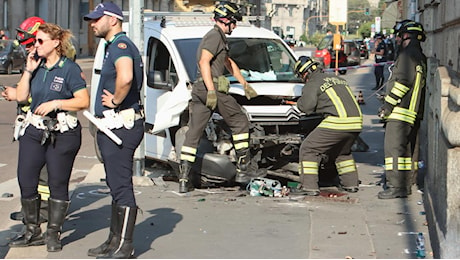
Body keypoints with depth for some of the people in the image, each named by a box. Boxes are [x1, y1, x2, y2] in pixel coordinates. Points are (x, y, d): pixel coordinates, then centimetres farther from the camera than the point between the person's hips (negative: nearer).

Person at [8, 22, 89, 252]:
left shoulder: (69, 69, -7)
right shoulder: (36, 65, 10)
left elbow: (84, 101, -11)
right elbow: (21, 97, 7)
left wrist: (55, 103, -18)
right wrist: (28, 71, -2)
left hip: (62, 132, -6)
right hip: (34, 130, 6)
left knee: (58, 183, 2)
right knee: (25, 181, 3)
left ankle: (53, 233, 13)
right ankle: (32, 231, 16)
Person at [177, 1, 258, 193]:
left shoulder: (218, 37, 26)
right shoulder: (215, 36, -6)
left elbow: (229, 63, 38)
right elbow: (204, 62, -20)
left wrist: (245, 85, 43)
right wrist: (212, 91, -26)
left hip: (199, 91, 9)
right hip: (213, 89, -9)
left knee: (193, 134, 2)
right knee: (240, 122, 5)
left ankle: (183, 179, -3)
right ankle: (242, 169, 5)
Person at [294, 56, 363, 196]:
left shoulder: (312, 85, 3)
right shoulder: (338, 79, 25)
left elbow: (307, 107, -6)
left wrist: (299, 103, 16)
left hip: (337, 122, -7)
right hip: (356, 122, 7)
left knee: (308, 149, 4)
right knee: (343, 152, 32)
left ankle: (309, 186, -2)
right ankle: (351, 184, 29)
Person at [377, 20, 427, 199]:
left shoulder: (408, 54, -11)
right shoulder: (421, 57, 20)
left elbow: (403, 81, -20)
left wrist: (388, 104, -17)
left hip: (401, 111, -11)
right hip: (413, 113, 11)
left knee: (394, 147, -12)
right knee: (408, 149, 14)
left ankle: (396, 187, -16)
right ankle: (406, 185, 19)